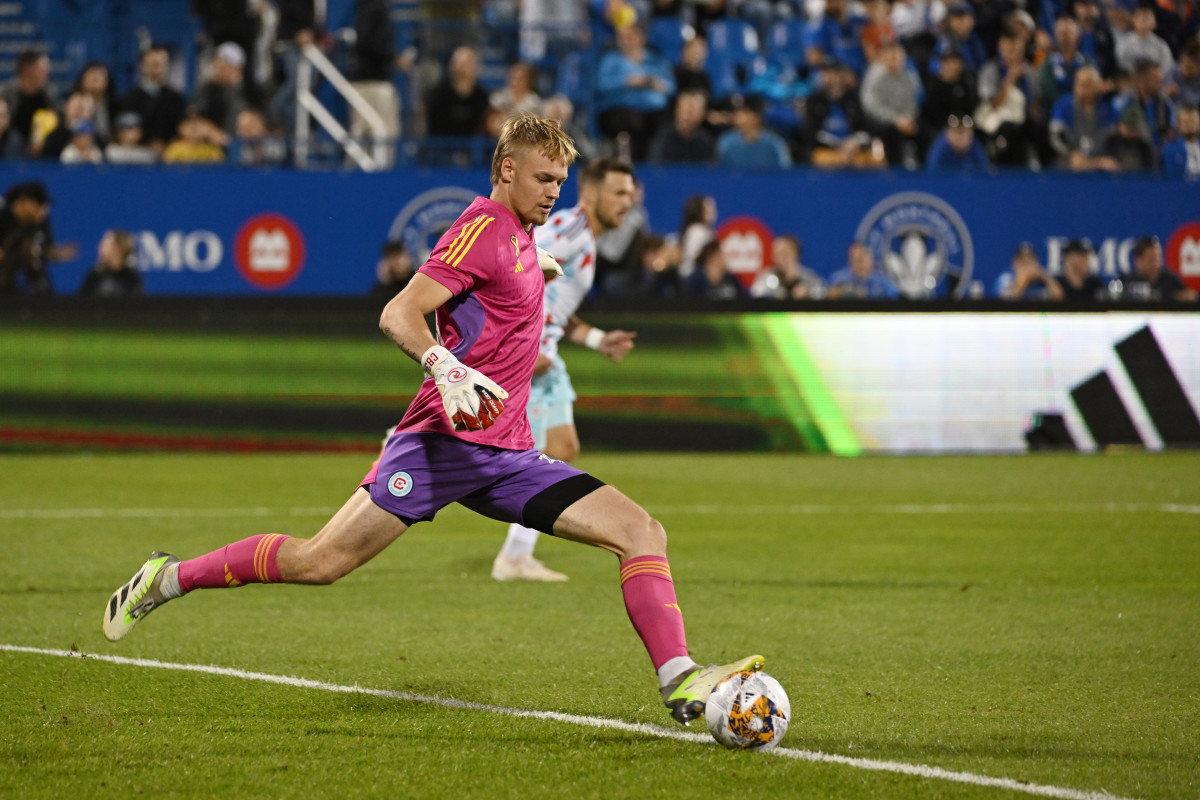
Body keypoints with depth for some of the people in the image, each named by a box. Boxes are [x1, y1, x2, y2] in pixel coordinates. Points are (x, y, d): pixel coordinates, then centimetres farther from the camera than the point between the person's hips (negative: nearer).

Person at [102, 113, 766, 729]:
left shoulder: (521, 237, 18)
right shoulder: (485, 228, -8)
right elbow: (398, 316, -20)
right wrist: (448, 370, -34)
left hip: (507, 453, 8)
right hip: (443, 442, -8)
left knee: (641, 532, -8)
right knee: (320, 562, -10)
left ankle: (680, 682, -15)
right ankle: (169, 578, 9)